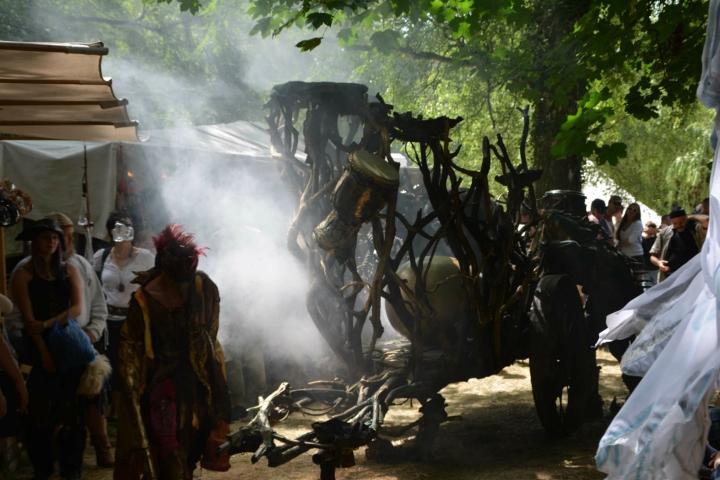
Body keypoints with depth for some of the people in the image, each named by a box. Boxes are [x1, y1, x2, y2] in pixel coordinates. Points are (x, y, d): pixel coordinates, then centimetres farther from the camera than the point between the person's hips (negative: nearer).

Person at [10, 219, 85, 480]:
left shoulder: (69, 271, 7)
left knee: (72, 407, 0)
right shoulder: (23, 274, 0)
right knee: (39, 407, 0)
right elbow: (28, 318, -6)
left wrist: (46, 324, -15)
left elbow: (78, 309, -4)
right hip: (38, 346, -2)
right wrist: (44, 352, -14)